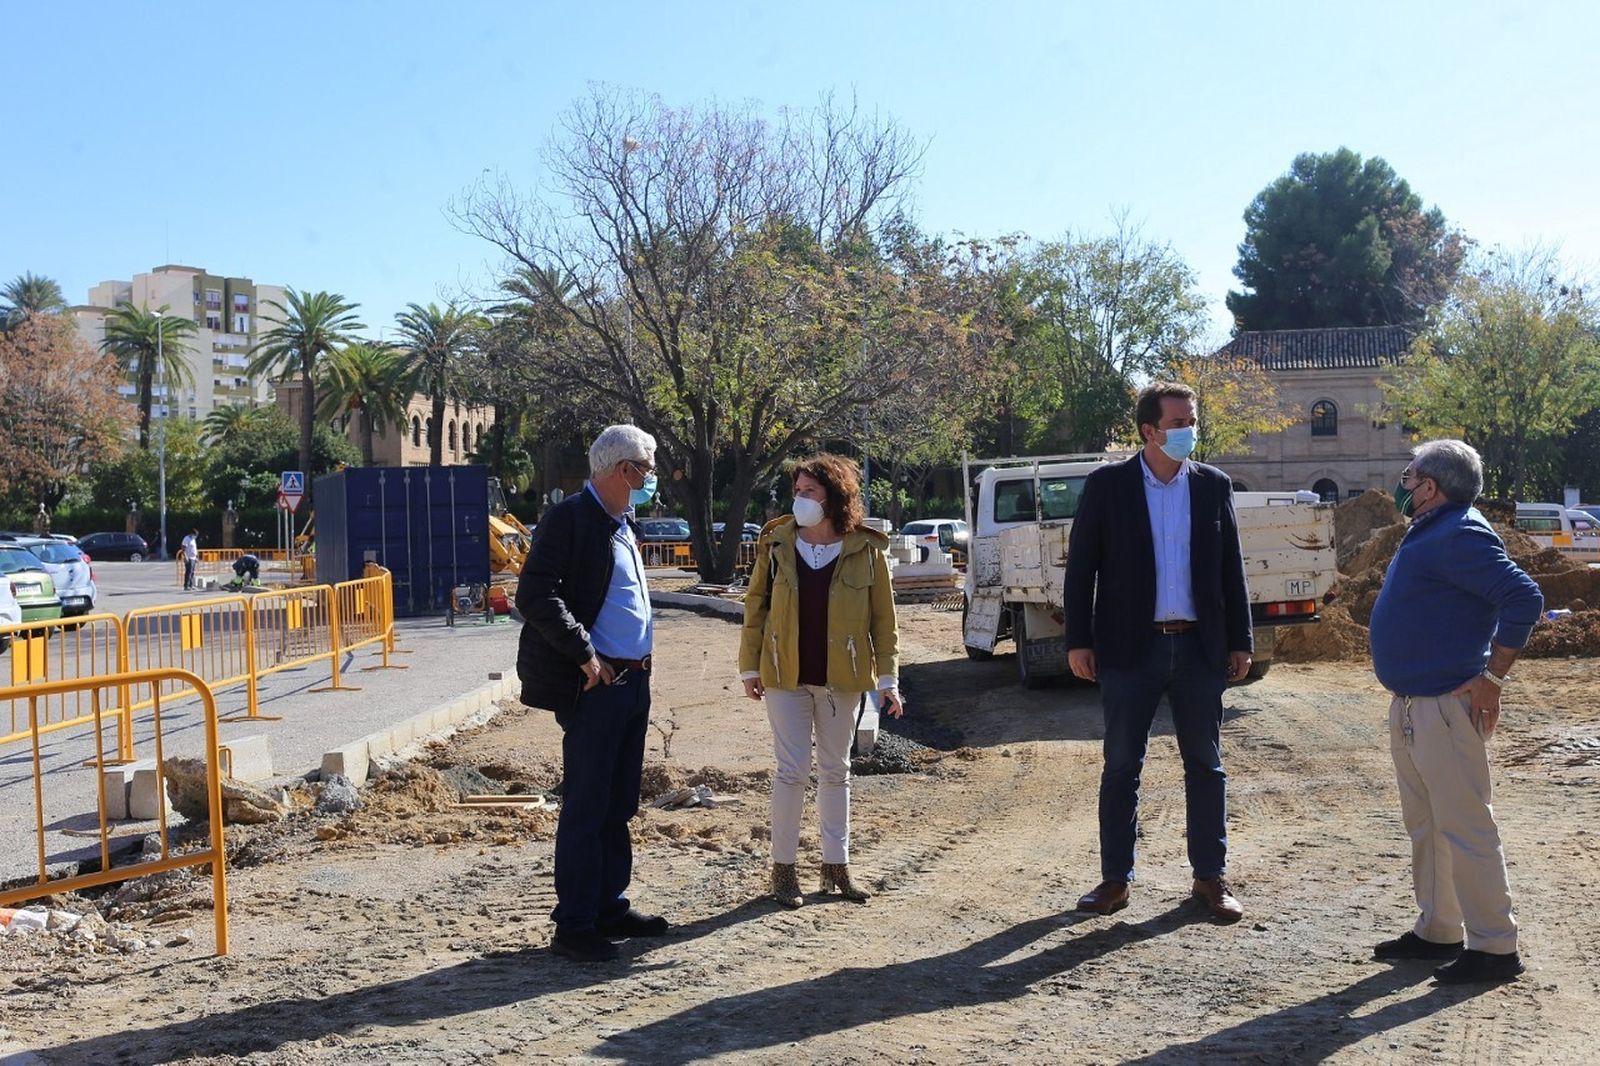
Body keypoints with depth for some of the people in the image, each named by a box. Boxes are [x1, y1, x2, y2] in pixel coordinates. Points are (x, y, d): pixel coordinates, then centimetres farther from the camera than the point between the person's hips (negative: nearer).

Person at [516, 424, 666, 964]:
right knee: (585, 808, -2)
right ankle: (574, 923, 7)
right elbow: (535, 598, -20)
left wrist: (639, 666, 14)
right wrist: (586, 656, -19)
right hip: (595, 687, -9)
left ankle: (610, 906, 25)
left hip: (634, 682, 9)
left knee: (618, 806, 15)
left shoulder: (624, 525, 17)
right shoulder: (569, 519, -12)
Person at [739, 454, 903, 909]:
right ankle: (783, 867, 13)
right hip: (786, 676, -1)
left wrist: (887, 677, -2)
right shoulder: (776, 543, -2)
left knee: (836, 771, 12)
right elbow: (755, 607, 3)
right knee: (792, 771, 0)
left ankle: (836, 864, 24)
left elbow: (882, 616, 0)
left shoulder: (866, 549, -4)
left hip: (841, 679, 1)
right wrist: (750, 666, 1)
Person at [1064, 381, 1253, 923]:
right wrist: (1079, 641, -6)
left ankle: (1211, 876, 21)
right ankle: (1115, 879, 15)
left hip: (1200, 646, 2)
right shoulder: (1107, 485, -2)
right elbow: (1080, 565, -1)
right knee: (1121, 765, 5)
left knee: (1205, 764, 9)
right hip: (1130, 646, -2)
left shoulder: (1213, 485, 5)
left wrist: (1240, 642, 5)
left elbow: (1231, 568, 9)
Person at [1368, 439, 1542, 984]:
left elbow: (1524, 598, -25)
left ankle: (1494, 947, 5)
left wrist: (1491, 678, -21)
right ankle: (1436, 930, 27)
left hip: (1445, 707, -11)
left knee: (1464, 827, -4)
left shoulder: (1460, 536, -16)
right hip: (1411, 705, 11)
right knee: (1425, 826, 17)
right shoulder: (1428, 533, 15)